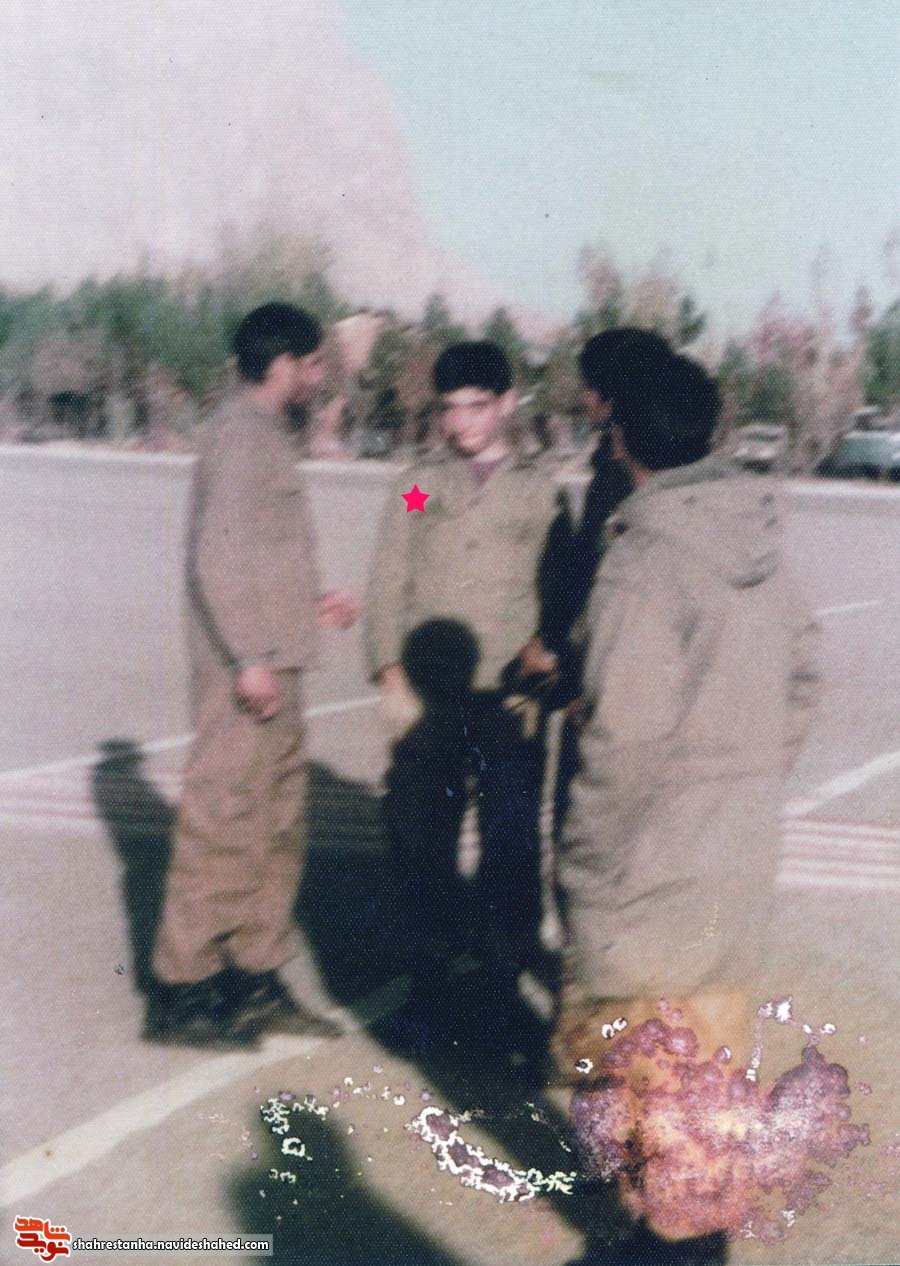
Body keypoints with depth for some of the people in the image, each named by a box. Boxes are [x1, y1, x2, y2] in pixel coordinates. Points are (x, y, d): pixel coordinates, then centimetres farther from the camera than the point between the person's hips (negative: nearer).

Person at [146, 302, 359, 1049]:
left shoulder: (267, 434, 17)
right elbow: (216, 556, -20)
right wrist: (250, 658, -22)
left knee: (278, 826, 14)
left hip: (272, 666, 10)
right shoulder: (244, 431, -12)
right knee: (225, 822, -6)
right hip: (247, 670, -10)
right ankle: (181, 991, 1)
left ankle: (257, 979, 22)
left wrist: (309, 604, 23)